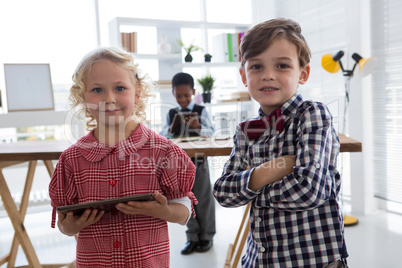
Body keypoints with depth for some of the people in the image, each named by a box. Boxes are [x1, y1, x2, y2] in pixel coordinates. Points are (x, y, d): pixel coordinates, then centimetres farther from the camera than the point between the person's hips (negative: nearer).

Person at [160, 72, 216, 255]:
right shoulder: (171, 114, 7)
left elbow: (211, 132, -8)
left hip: (199, 161, -3)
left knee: (203, 198, 6)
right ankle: (192, 236, 21)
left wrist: (198, 127, -26)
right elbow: (162, 136, 2)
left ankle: (206, 236, 20)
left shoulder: (201, 111, -1)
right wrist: (170, 129, -19)